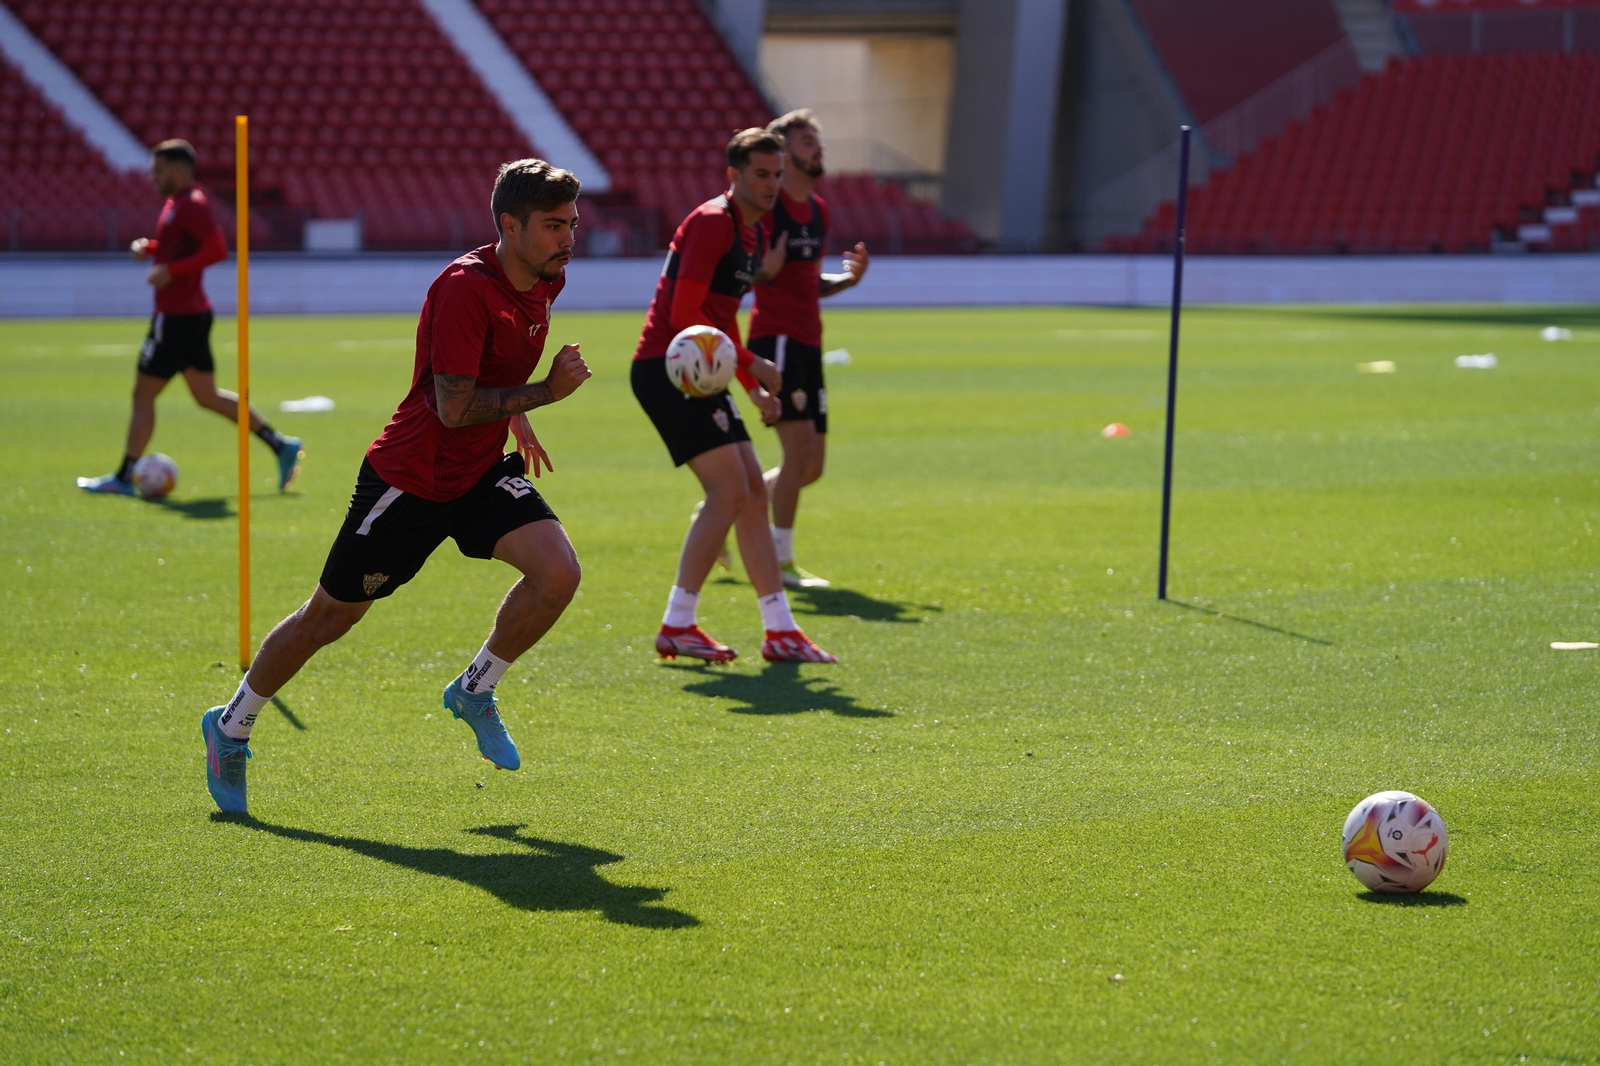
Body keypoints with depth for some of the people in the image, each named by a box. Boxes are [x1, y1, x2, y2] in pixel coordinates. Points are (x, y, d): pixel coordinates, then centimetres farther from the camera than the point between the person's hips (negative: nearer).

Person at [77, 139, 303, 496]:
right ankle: (281, 445, 12)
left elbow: (217, 250, -25)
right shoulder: (176, 202, 15)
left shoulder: (191, 205, -16)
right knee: (207, 395, 14)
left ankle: (122, 478, 4)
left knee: (143, 395, -2)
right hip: (193, 315, 10)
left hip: (176, 318, -10)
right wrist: (150, 247, 9)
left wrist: (170, 270, -24)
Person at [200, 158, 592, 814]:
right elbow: (453, 408, -30)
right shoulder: (466, 288, -26)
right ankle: (231, 727, 28)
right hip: (410, 478, -7)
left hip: (482, 473, 7)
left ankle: (474, 692, 6)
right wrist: (544, 392, -27)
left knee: (558, 571, -17)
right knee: (331, 617, 7)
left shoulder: (543, 282, 0)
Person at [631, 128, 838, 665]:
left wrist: (753, 387, 17)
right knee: (730, 491, -14)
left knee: (753, 495, 8)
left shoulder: (753, 233, 17)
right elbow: (683, 314, -19)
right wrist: (750, 364, -15)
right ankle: (677, 626, -8)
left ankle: (780, 631, 11)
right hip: (666, 368, -10)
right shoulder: (712, 223, -13)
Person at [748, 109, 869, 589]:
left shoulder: (818, 210, 16)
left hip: (808, 343, 9)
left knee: (811, 466, 8)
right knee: (800, 445, -16)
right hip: (775, 338, -9)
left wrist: (847, 279, 7)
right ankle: (780, 561, -8)